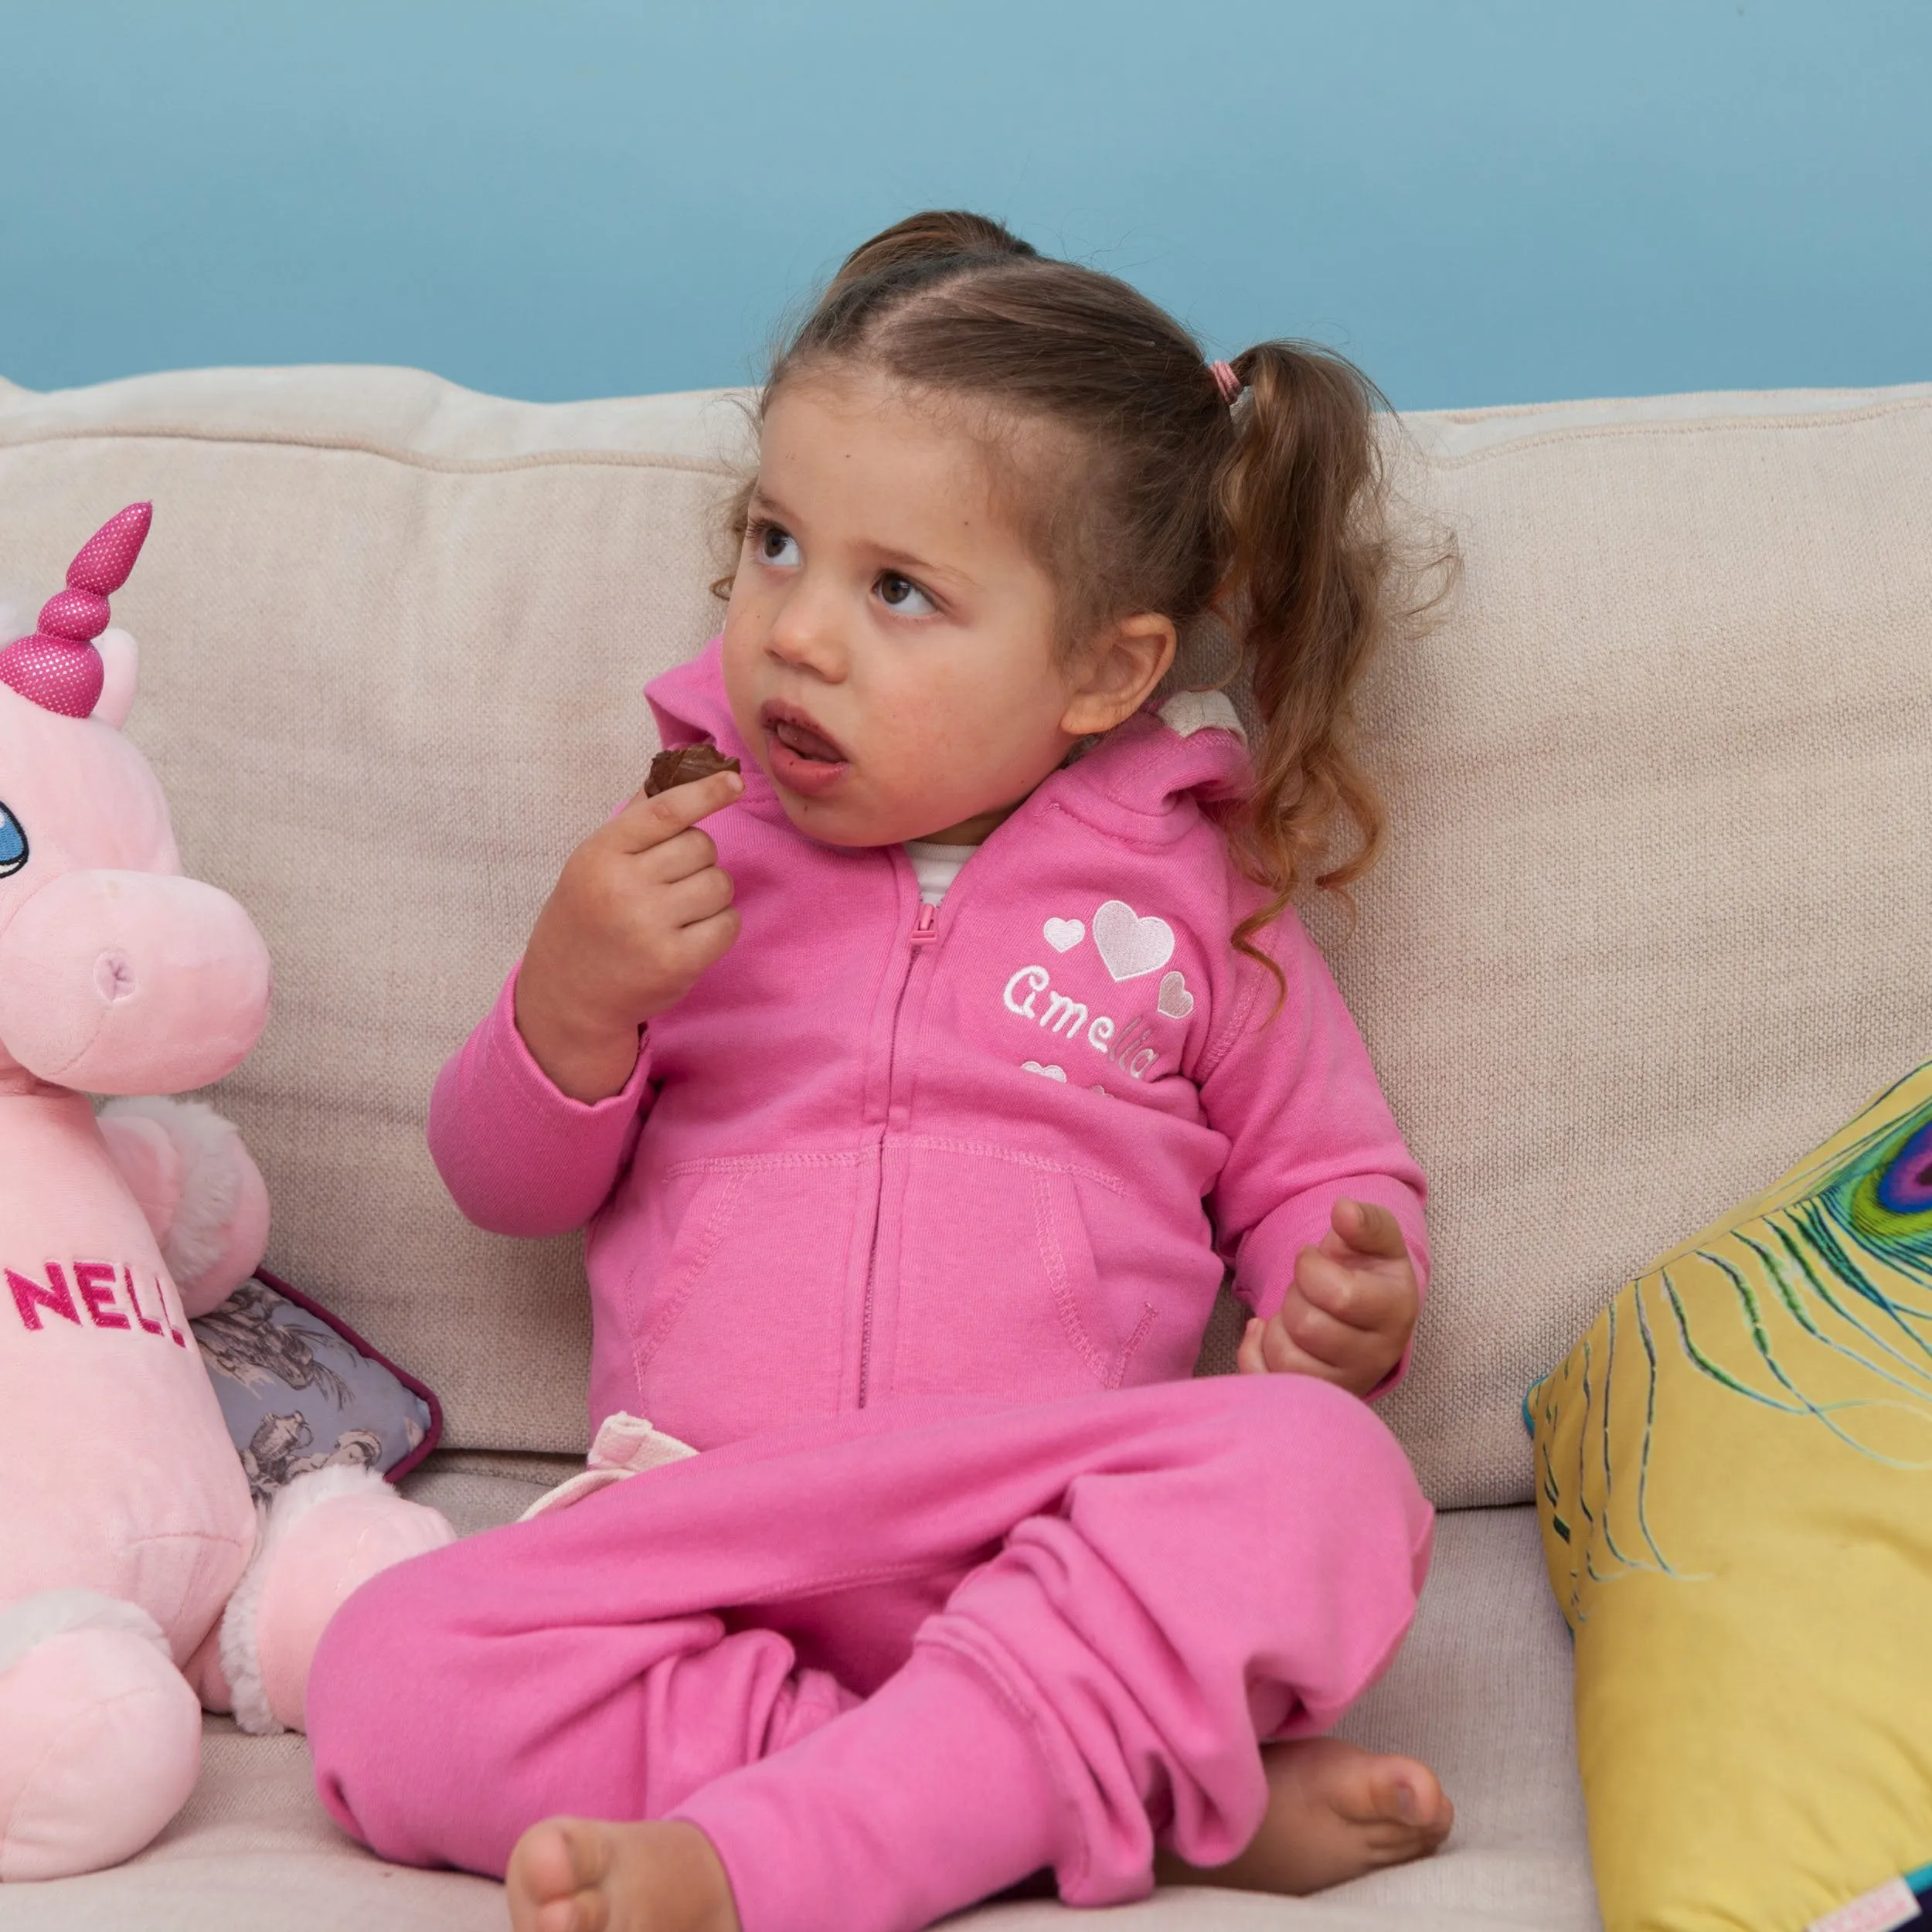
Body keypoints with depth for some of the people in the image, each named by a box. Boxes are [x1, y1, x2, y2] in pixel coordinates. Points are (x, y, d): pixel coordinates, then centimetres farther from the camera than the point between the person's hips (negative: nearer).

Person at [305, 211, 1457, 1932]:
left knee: (1325, 1474, -32)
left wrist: (1352, 1304, -5)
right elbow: (510, 1187, 15)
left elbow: (1328, 1176, 19)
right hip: (700, 1526, 1)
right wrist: (571, 1001, -7)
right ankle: (1154, 1793, -29)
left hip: (1053, 1552, -1)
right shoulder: (691, 848, 12)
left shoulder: (1187, 886, 9)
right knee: (390, 1689, -26)